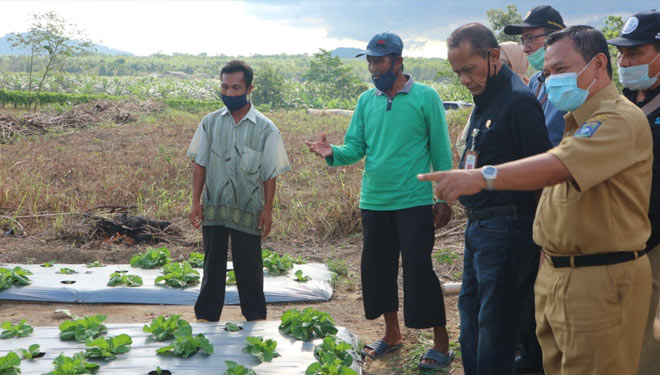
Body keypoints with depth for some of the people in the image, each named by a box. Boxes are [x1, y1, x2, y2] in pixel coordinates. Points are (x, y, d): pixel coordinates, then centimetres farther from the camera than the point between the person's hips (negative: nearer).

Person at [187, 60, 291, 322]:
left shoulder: (265, 128, -3)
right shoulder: (210, 123, 4)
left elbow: (271, 173, -1)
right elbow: (199, 165, 6)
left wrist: (267, 209, -5)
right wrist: (196, 201, 0)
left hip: (248, 211, -2)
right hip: (213, 209, 2)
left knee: (248, 269, 7)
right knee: (213, 266, 12)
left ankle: (255, 319, 21)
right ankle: (206, 317, 23)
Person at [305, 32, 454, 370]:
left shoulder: (425, 97, -6)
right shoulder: (366, 101, 7)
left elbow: (441, 152, -5)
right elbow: (355, 148, 4)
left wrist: (444, 198, -8)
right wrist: (332, 153, -17)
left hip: (414, 202, -5)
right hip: (373, 202, 6)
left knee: (418, 270, -5)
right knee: (377, 268, 13)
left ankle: (441, 343, 8)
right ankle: (392, 334, 32)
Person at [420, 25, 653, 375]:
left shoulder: (620, 119, -15)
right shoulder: (576, 121, 18)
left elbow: (557, 166, -31)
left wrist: (481, 177, -41)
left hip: (600, 281, -9)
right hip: (554, 274, 9)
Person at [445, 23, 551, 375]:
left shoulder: (518, 102, -17)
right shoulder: (483, 100, 13)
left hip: (503, 228, -10)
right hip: (478, 226, 10)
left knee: (494, 322, 1)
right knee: (470, 308, 18)